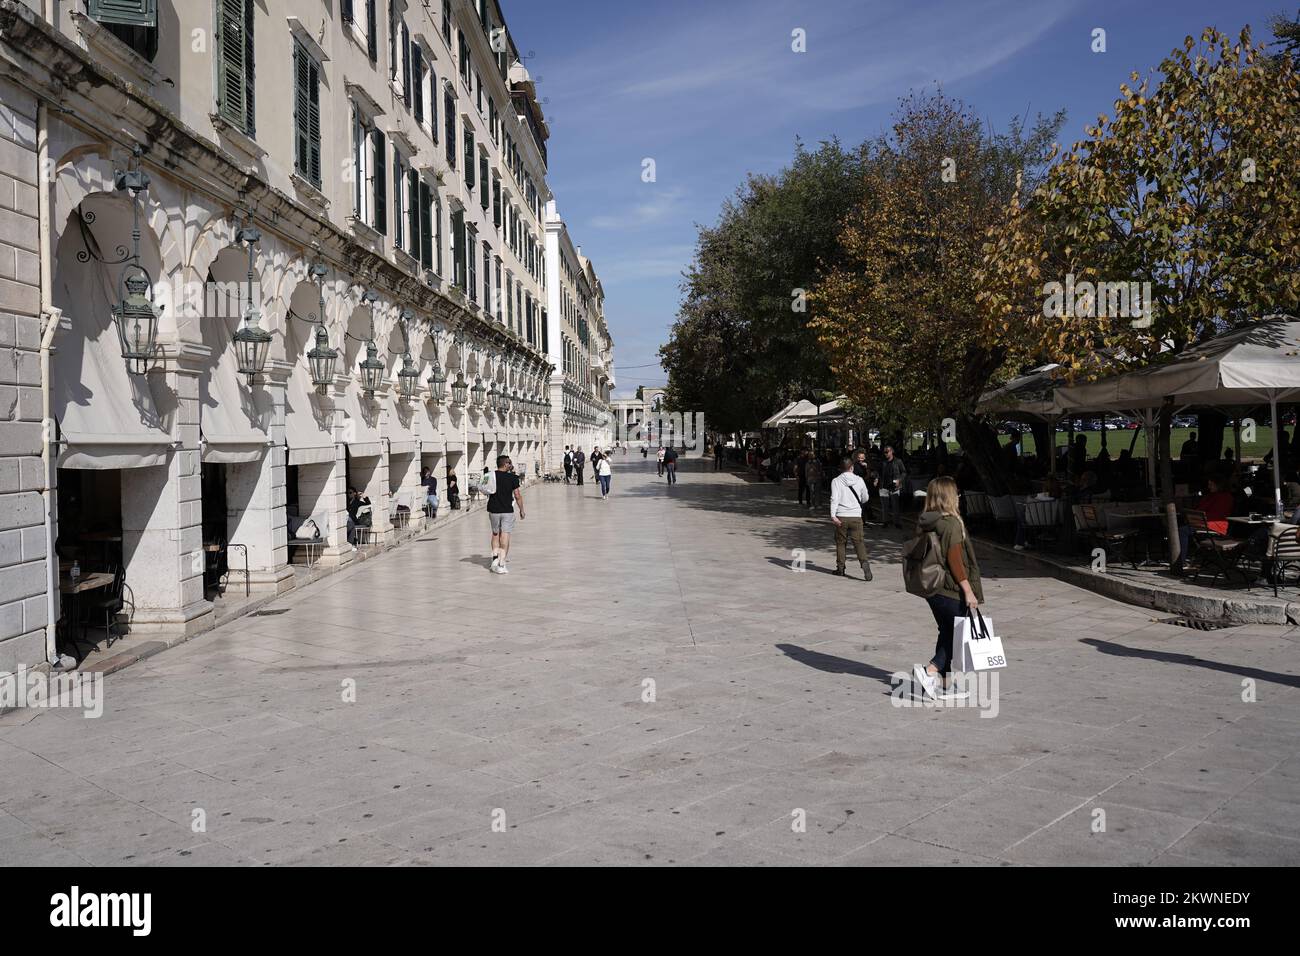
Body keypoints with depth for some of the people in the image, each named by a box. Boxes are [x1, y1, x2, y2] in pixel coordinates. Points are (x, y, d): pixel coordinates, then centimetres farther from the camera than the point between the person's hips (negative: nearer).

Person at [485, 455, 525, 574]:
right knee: (505, 535, -1)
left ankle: (495, 558, 8)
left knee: (495, 534, 20)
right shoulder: (512, 477, -8)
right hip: (507, 510, -4)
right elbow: (517, 495, -8)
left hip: (493, 509, 4)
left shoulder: (491, 476, 3)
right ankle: (501, 564, -5)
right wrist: (522, 510, 5)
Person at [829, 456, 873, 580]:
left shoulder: (836, 481, -1)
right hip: (856, 516, 1)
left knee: (840, 542, 12)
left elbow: (834, 498, -13)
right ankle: (864, 562, -21)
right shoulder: (859, 480, 5)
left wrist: (833, 515, -19)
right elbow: (865, 499, 14)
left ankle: (840, 568, 18)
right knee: (859, 542, 1)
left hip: (841, 517, -1)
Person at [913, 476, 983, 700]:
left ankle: (946, 681, 21)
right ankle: (929, 671, -8)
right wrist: (968, 591, -15)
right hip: (950, 591, -8)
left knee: (947, 632, 17)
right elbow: (954, 560, -20)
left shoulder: (924, 523, 5)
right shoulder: (951, 524, -17)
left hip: (931, 588, 8)